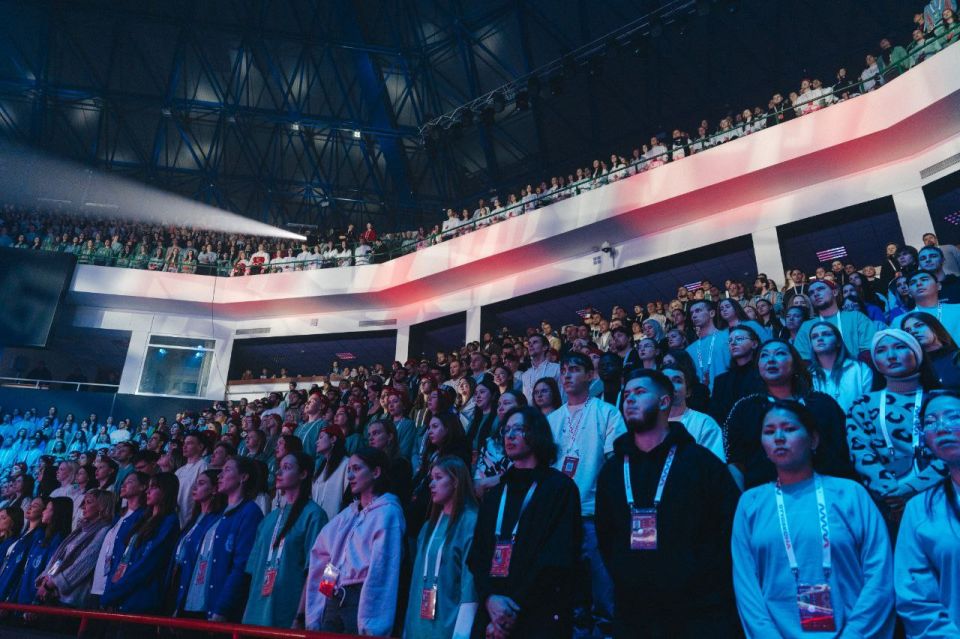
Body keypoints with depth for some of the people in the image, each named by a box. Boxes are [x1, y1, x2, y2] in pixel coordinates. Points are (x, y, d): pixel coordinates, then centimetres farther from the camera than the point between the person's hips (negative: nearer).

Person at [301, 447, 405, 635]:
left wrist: (370, 626, -19)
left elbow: (380, 571, -15)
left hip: (362, 602, -6)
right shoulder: (347, 514, 15)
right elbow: (321, 559, 15)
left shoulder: (387, 512, -8)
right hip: (333, 602, 7)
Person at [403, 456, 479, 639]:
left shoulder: (471, 522, -12)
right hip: (419, 623, 7)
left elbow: (471, 580, -16)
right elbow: (418, 577, 12)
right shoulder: (430, 526, 12)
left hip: (448, 624, -7)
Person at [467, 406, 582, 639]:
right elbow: (477, 554, 5)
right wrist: (490, 598, -13)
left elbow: (557, 558, -13)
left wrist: (514, 607, -16)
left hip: (539, 618, -5)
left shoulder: (561, 487, -4)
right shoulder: (495, 493, 13)